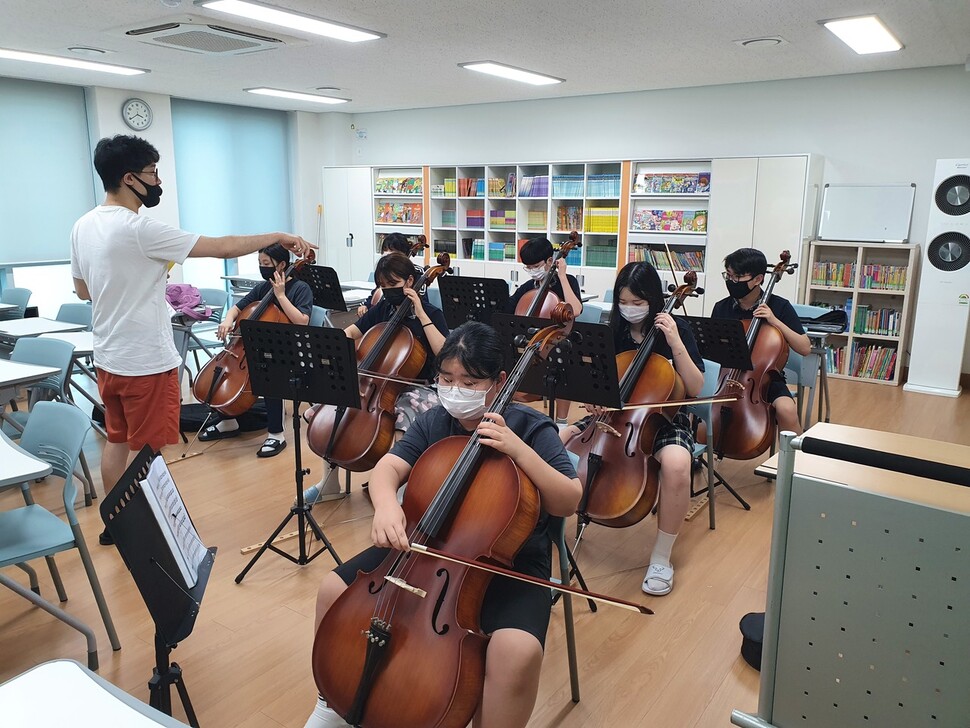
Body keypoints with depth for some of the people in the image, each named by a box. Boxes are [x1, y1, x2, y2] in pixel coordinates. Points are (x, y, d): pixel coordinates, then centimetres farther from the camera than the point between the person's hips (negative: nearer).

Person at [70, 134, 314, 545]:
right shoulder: (137, 229, -22)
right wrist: (278, 238, -8)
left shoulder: (83, 227, 5)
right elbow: (222, 248, -20)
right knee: (144, 449, 4)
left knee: (117, 440, 19)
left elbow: (82, 290, 16)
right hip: (145, 360, -9)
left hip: (108, 357, 9)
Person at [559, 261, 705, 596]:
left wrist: (676, 343, -20)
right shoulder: (614, 330, 4)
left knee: (677, 465, -37)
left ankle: (661, 558, -17)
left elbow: (695, 388, -11)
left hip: (664, 418, -3)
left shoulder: (676, 329, -5)